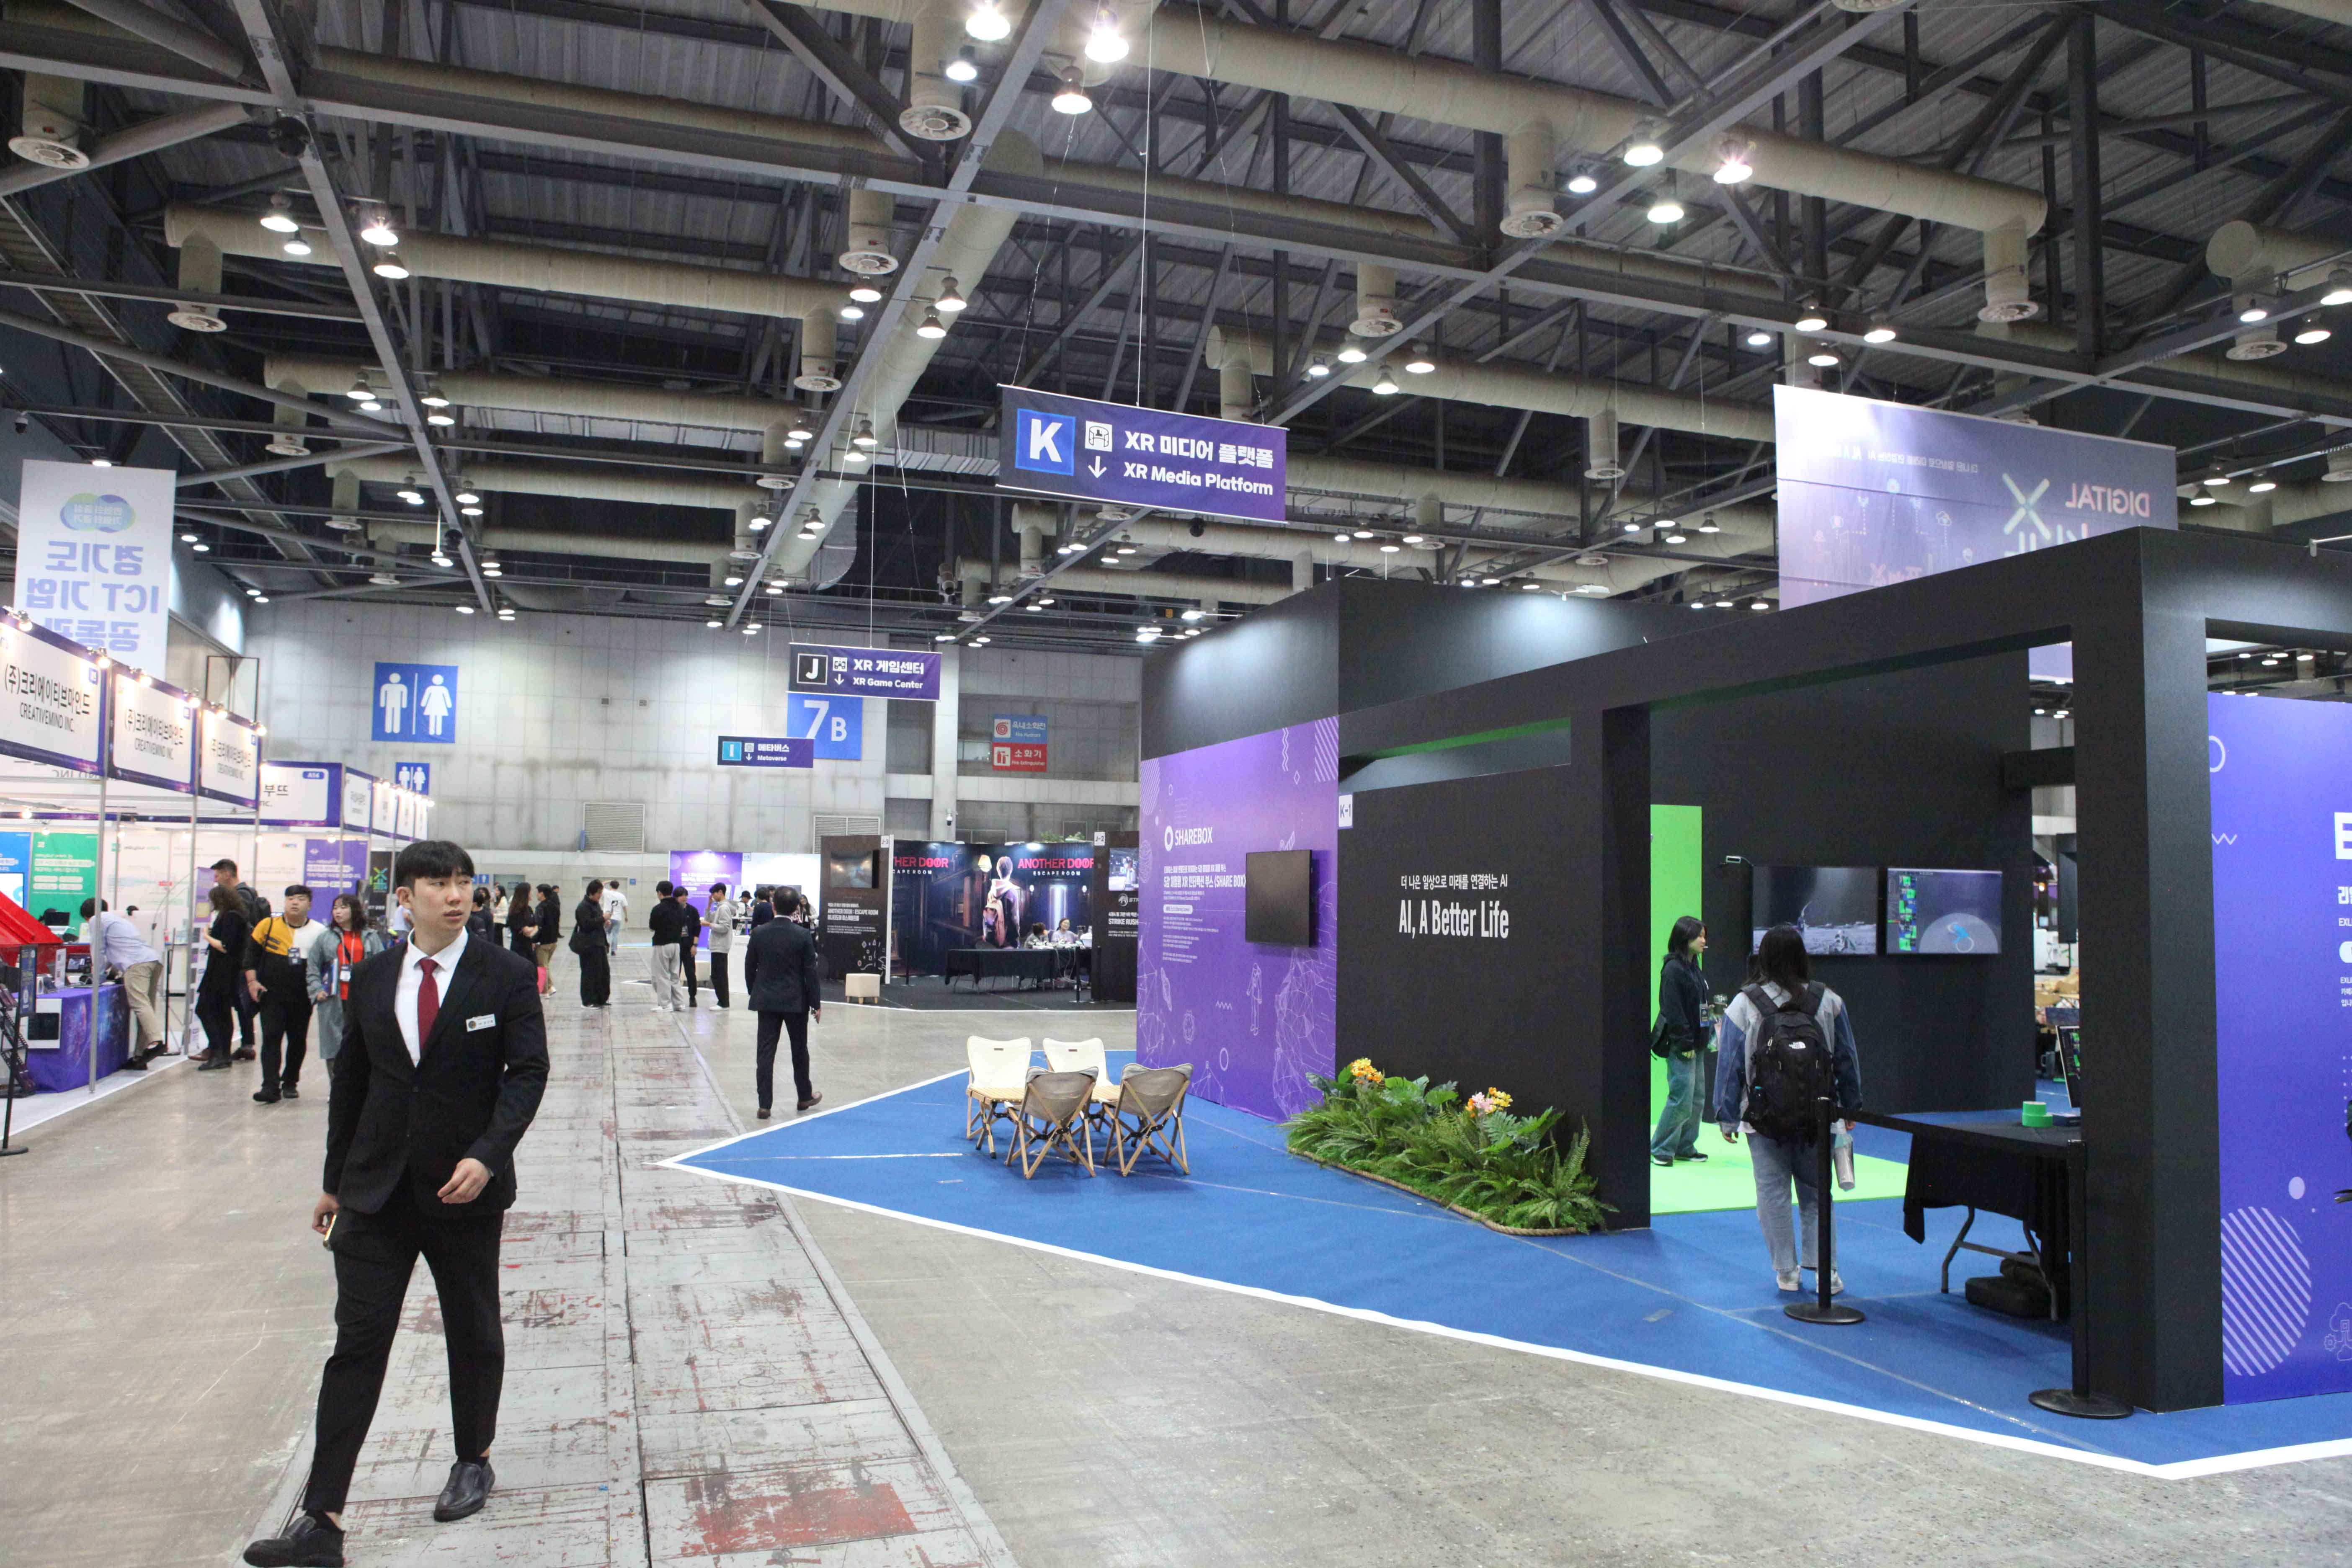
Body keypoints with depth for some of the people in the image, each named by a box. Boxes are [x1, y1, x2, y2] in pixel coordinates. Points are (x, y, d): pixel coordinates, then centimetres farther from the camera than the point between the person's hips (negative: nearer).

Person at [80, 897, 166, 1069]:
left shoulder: (97, 920, 13)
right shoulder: (120, 919, 37)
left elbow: (98, 950, 13)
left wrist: (97, 975, 25)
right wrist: (105, 966, 61)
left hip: (137, 964, -8)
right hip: (156, 960, 8)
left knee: (140, 1004, -21)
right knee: (146, 1007, 6)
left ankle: (155, 1041, -42)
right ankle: (139, 1057, 7)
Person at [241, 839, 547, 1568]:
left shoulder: (507, 977, -6)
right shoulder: (371, 978, 4)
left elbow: (528, 1071, -10)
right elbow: (351, 1082, 11)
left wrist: (486, 1155, -23)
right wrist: (335, 1181, 14)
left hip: (465, 1189, -2)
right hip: (376, 1191, 2)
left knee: (474, 1335, 14)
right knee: (357, 1344, 0)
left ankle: (474, 1462, 35)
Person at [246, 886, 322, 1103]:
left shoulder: (318, 932, -1)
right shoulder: (268, 925, -1)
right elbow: (251, 951, 6)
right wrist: (252, 981, -3)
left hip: (302, 999, 1)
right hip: (272, 995, -1)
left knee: (298, 1041, 10)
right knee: (271, 1039, -6)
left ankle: (290, 1083, 26)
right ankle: (271, 1088, -7)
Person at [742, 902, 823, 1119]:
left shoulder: (758, 934, -4)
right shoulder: (803, 935, -11)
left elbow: (749, 968, 3)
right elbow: (810, 972, -8)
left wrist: (753, 994, 17)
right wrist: (816, 1003, -1)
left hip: (766, 1001, 1)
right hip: (796, 1002, -1)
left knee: (766, 1052, 2)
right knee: (799, 1049, 14)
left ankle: (765, 1104, 0)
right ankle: (805, 1096, 27)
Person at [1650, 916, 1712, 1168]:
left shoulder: (1693, 967, 14)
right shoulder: (1673, 969, -14)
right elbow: (1673, 1011, -17)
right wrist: (1685, 1044, -17)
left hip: (1695, 1044, 9)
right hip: (1681, 1047, -9)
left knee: (1696, 1099, 12)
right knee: (1682, 1100, -8)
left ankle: (1685, 1147, 22)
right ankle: (1660, 1150, 3)